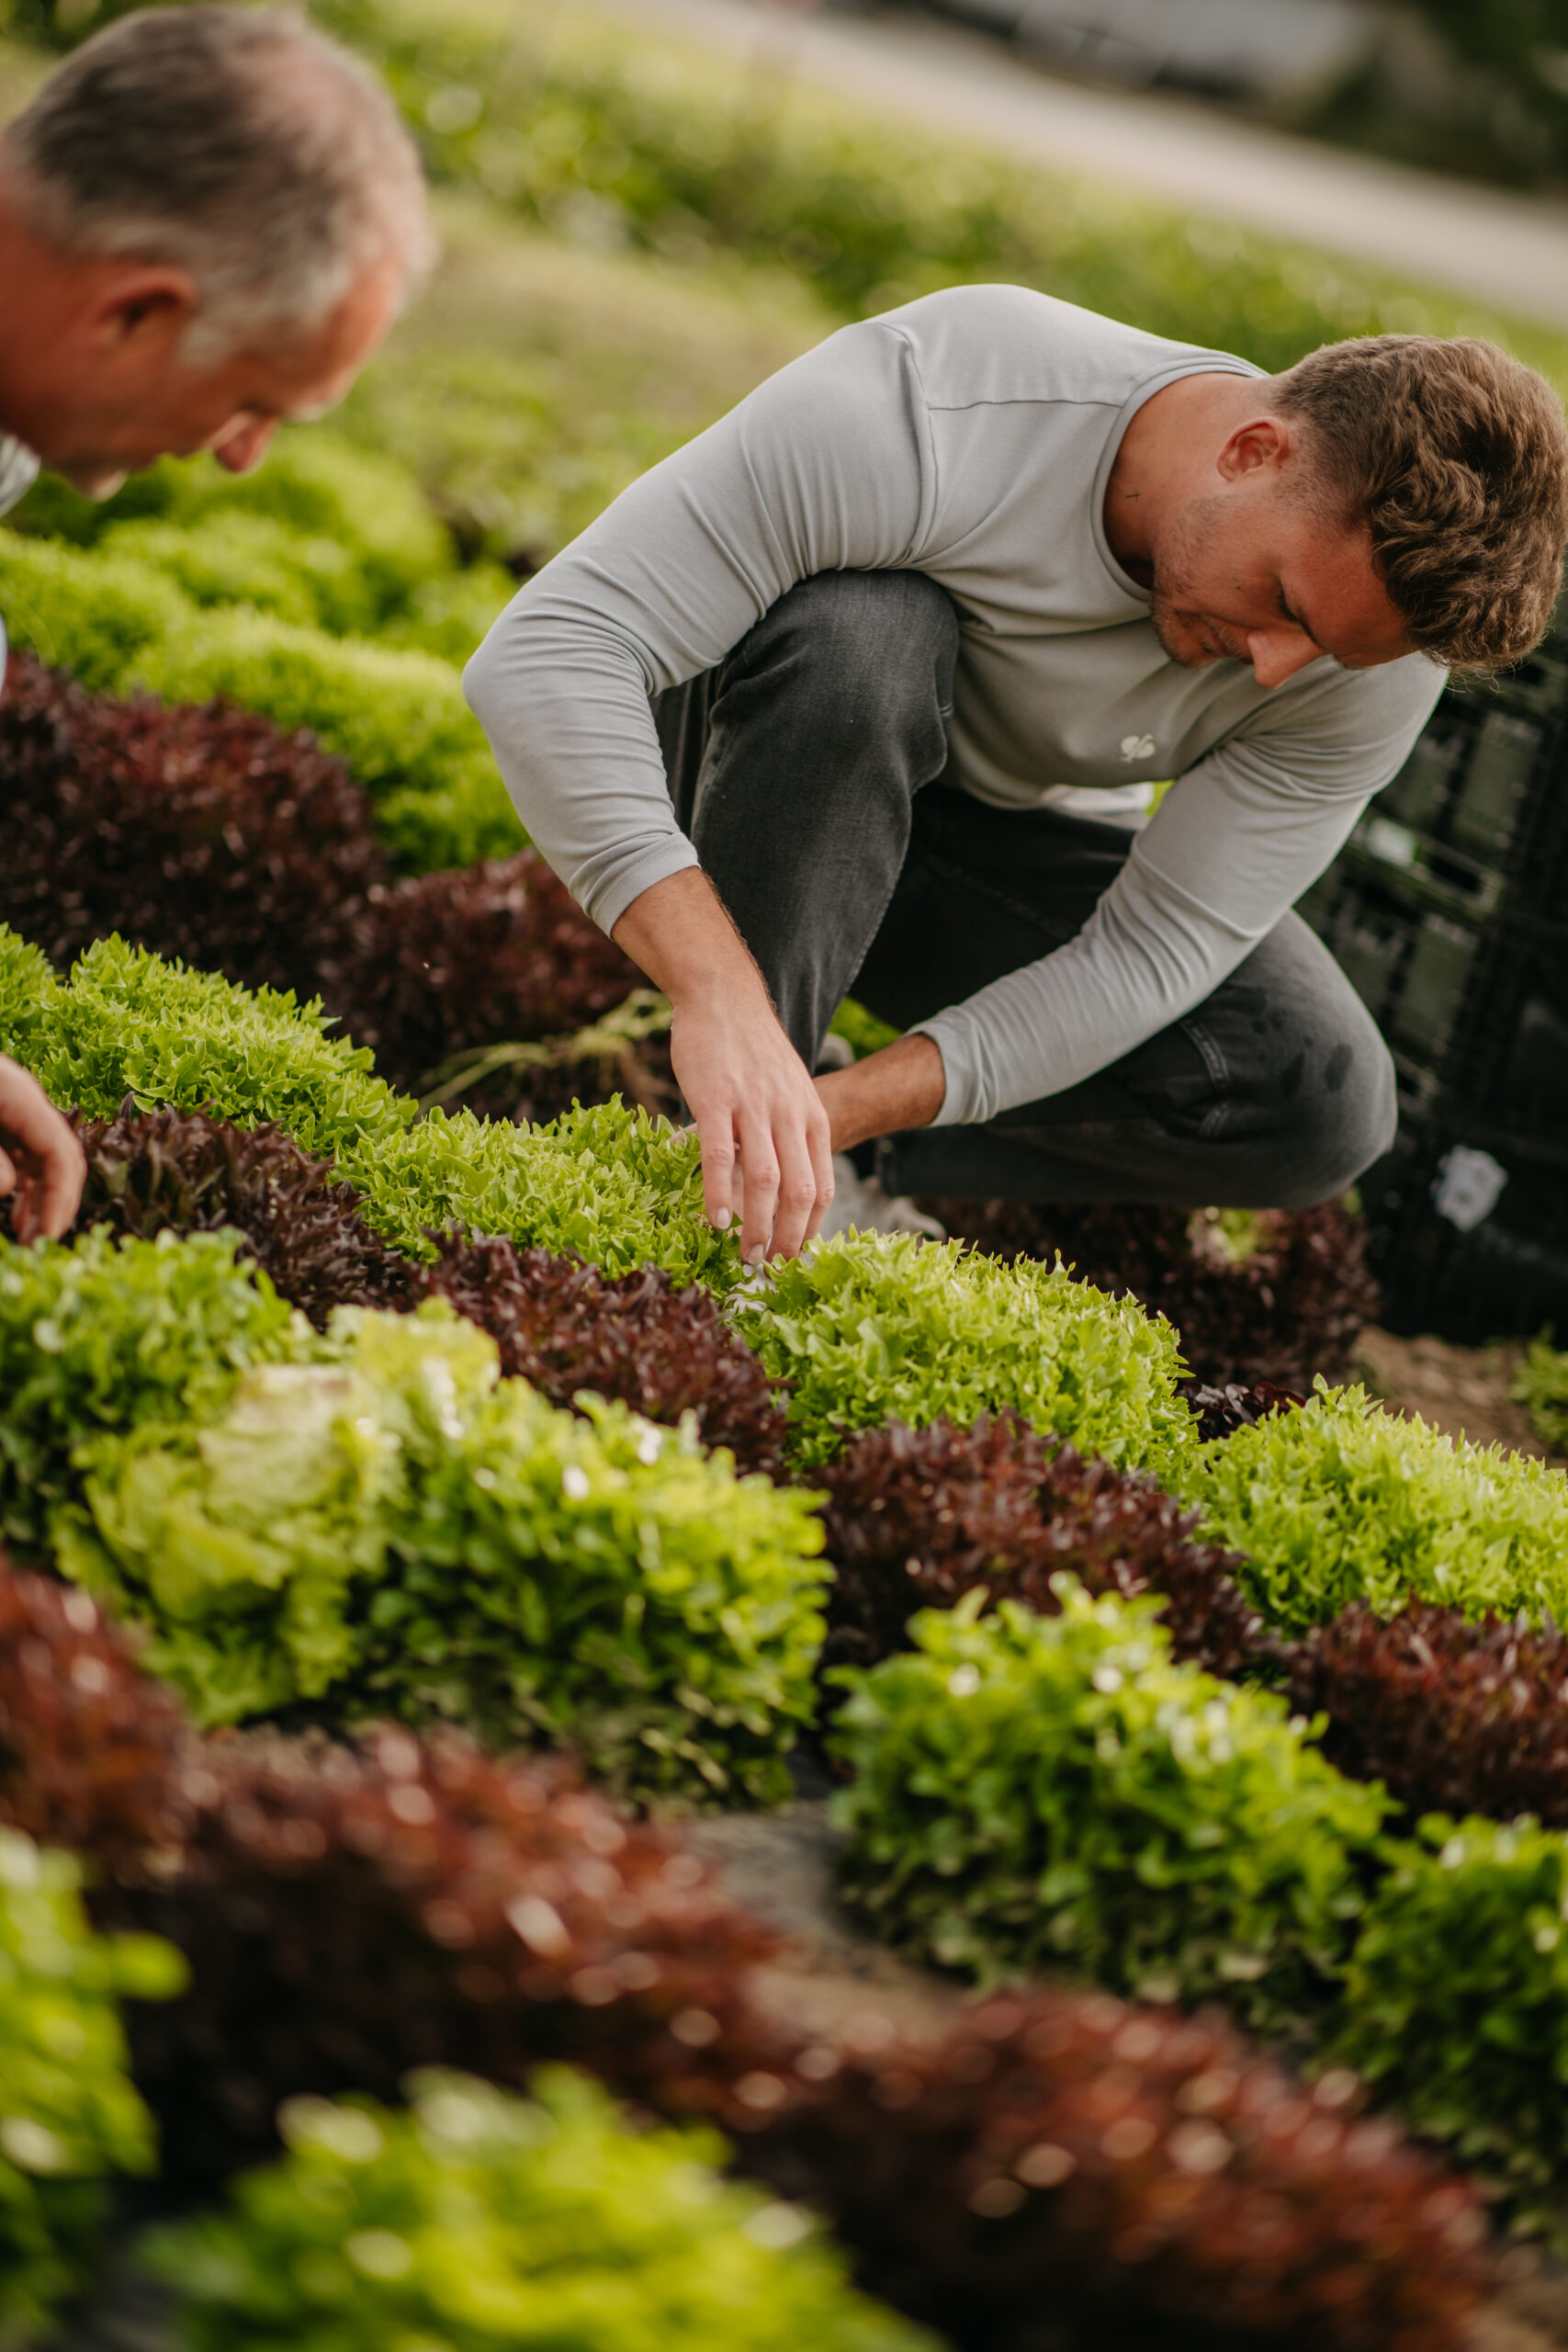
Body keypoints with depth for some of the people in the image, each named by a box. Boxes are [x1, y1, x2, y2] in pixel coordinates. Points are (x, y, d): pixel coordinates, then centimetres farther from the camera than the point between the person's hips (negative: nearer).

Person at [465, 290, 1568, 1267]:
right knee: (865, 629, -39)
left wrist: (844, 1108, -38)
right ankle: (713, 1164, -25)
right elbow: (544, 655, -42)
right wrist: (721, 991, -56)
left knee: (1322, 1106, -22)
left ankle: (886, 1182, 0)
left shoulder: (1378, 658, -24)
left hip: (1020, 849, 3)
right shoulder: (920, 413, -37)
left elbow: (1150, 957, -23)